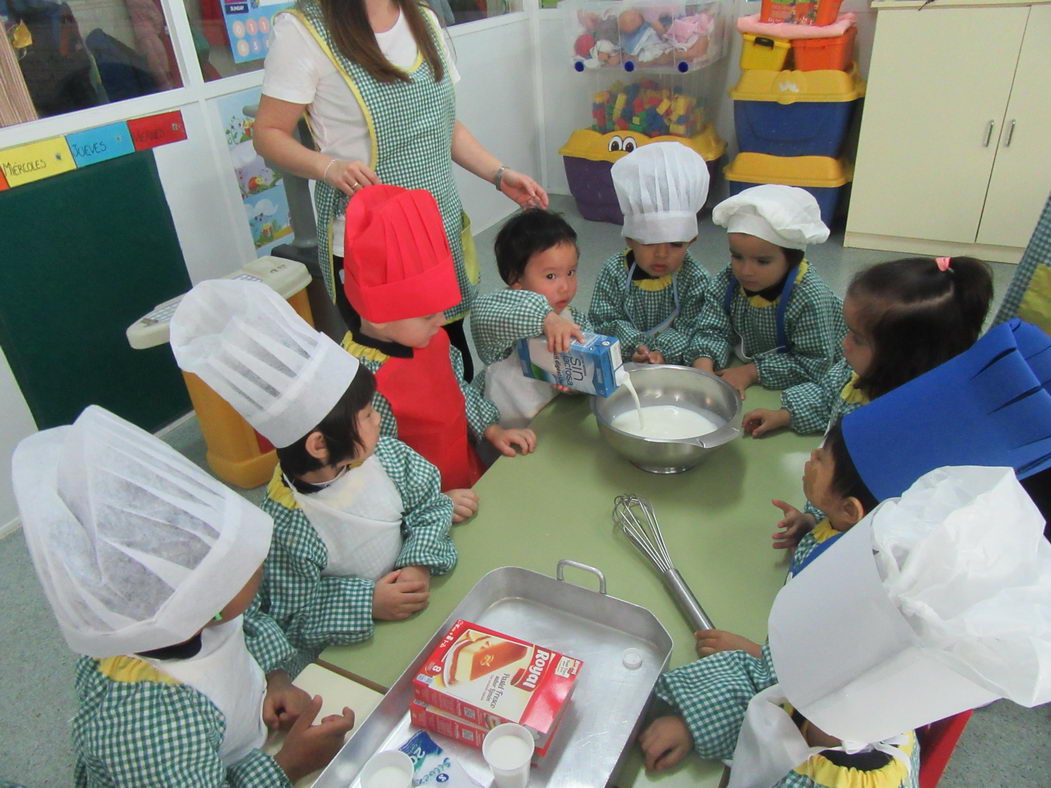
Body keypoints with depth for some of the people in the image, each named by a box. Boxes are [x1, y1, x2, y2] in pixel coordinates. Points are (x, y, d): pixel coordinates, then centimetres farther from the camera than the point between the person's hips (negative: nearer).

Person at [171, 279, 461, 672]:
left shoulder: (383, 454, -13)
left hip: (411, 594, 4)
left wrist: (420, 563, -15)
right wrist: (366, 605, -23)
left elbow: (430, 503, 0)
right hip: (348, 651, -4)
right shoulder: (287, 528, -27)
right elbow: (291, 621, -16)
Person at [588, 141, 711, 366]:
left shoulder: (695, 278, -5)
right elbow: (605, 321, -4)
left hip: (675, 364, -1)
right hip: (622, 362, 2)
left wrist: (664, 353, -23)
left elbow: (689, 329, -6)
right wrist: (632, 347, -19)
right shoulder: (614, 271, -4)